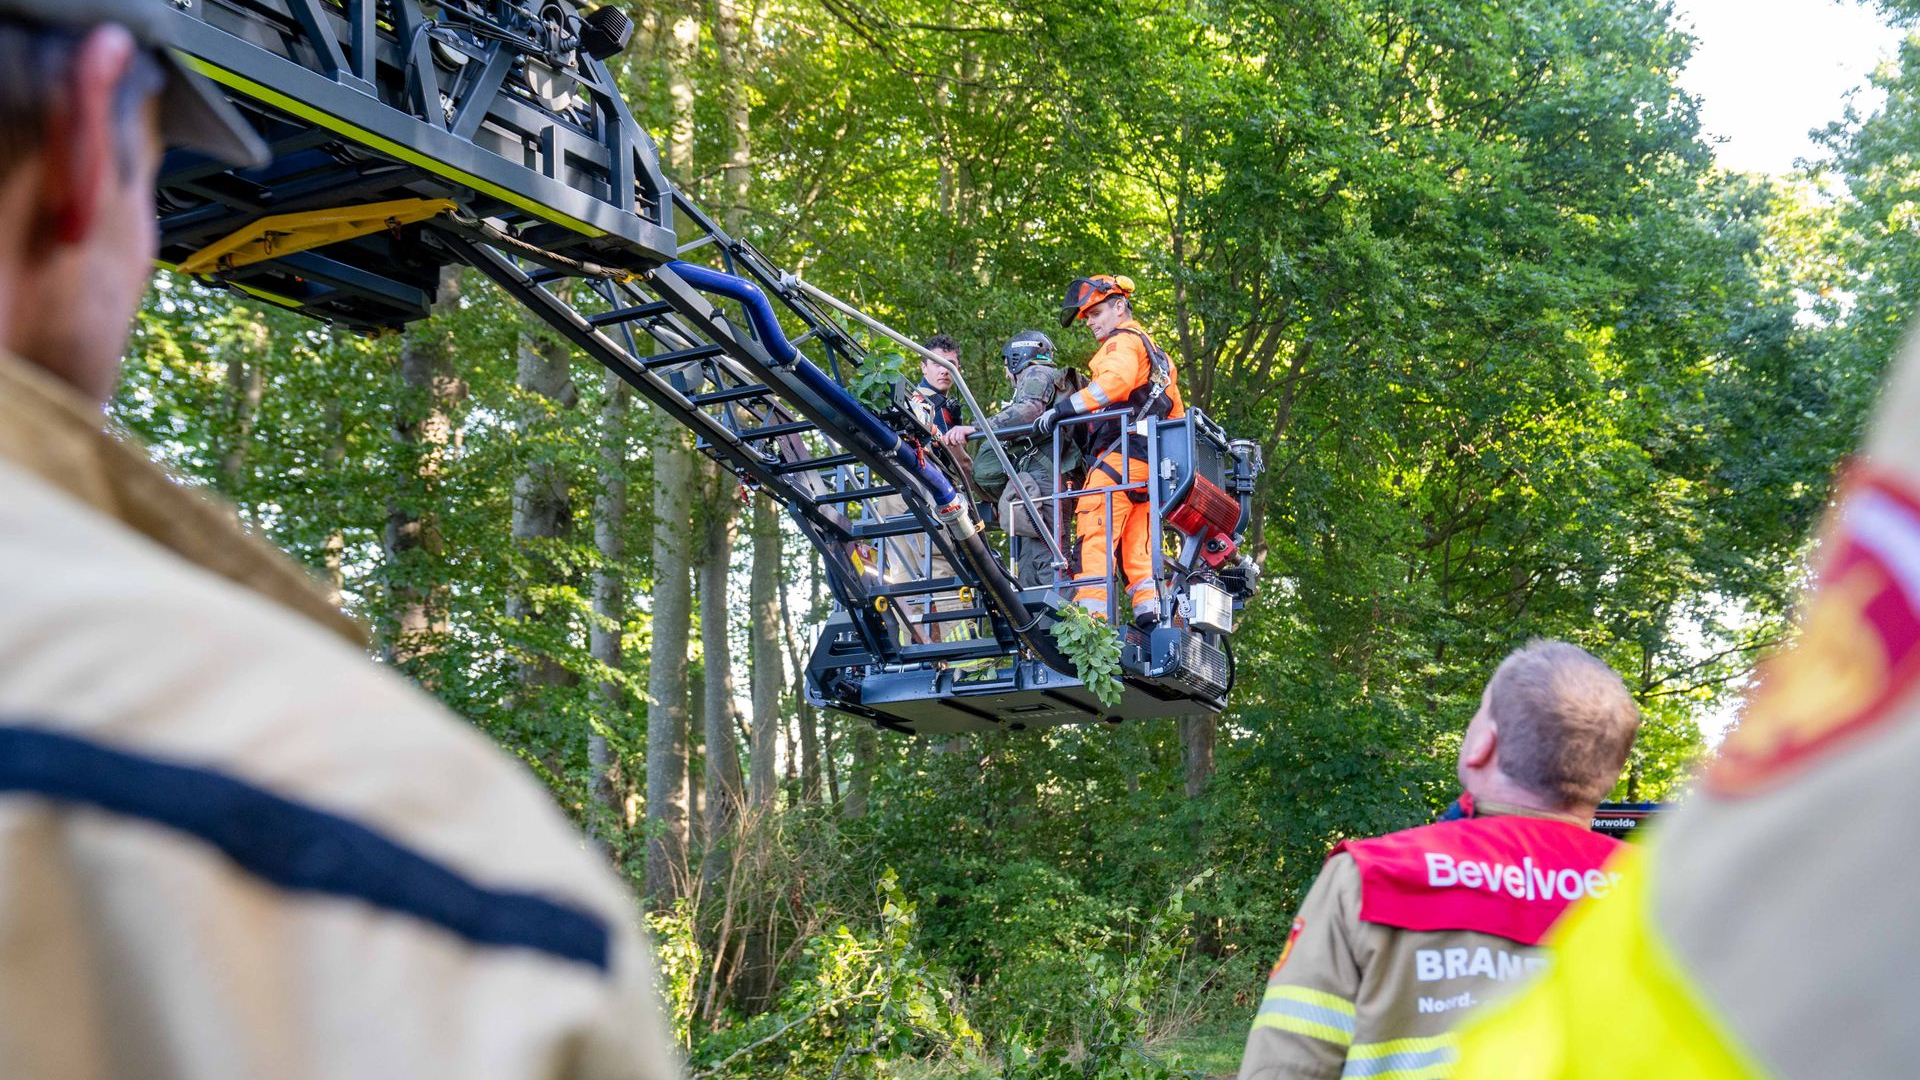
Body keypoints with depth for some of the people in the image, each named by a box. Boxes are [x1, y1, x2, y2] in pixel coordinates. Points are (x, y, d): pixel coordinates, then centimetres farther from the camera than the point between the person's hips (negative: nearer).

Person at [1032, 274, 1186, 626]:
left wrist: (1063, 409, -24)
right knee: (1137, 548, 7)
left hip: (1120, 455, -10)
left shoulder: (1124, 340, 0)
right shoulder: (1153, 352, 31)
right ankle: (1151, 612, -2)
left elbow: (1117, 380, -22)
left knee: (1095, 535, -17)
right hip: (1148, 464, 10)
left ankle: (1089, 614, -27)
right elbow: (1175, 411, 28)